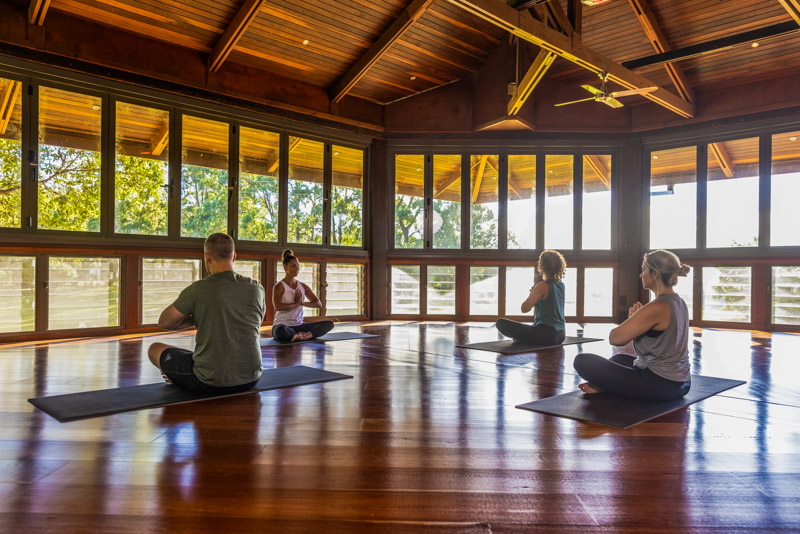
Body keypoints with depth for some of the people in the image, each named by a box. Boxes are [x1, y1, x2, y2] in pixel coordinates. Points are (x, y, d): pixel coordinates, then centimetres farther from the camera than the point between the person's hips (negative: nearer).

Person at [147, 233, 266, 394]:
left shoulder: (197, 290, -13)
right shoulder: (257, 289, -3)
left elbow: (164, 322, 1)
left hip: (210, 383, -4)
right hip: (250, 380, 4)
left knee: (155, 349, 17)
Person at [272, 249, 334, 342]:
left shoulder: (303, 286, 11)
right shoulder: (279, 286, -6)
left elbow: (318, 303, 5)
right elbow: (277, 307, -24)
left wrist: (302, 303, -11)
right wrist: (296, 304, -12)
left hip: (299, 325, 6)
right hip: (283, 325, -6)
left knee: (329, 324, -11)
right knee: (281, 331, -43)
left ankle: (307, 335, -31)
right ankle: (300, 335, -17)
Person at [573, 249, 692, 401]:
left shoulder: (657, 308, -23)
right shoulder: (680, 303, 7)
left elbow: (615, 338, -20)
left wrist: (631, 318, -1)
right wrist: (637, 318, 5)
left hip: (657, 386, -10)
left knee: (582, 361, -9)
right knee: (619, 358, 35)